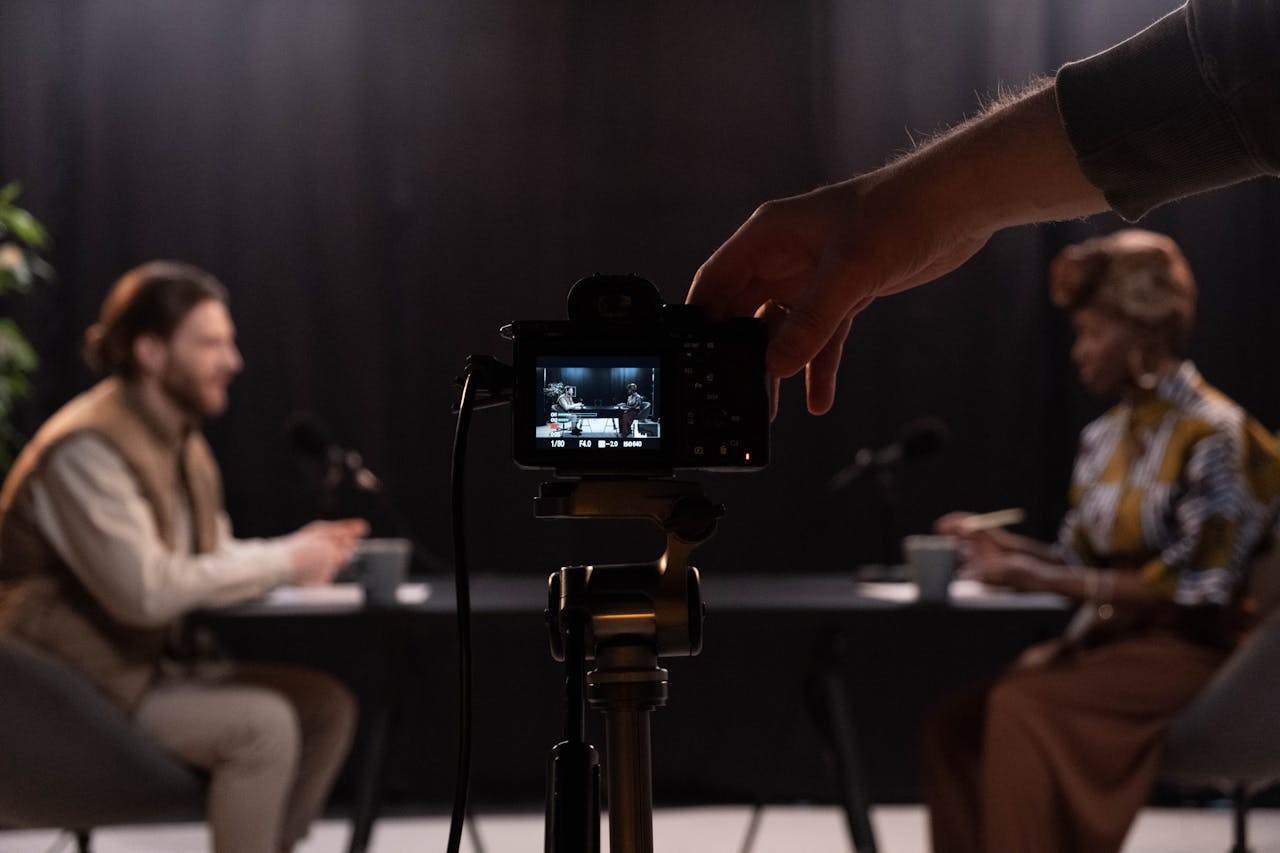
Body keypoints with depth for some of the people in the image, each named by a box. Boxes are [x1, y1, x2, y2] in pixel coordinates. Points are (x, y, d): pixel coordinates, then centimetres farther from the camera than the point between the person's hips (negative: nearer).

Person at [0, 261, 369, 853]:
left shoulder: (180, 438, 9)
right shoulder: (87, 449, -21)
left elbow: (210, 557, 13)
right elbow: (144, 589, -29)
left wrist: (299, 550, -7)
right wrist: (281, 563, -20)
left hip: (155, 664, 9)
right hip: (75, 697, -9)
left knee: (327, 703, -2)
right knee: (262, 723, -26)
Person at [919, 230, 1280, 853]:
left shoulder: (1213, 435, -12)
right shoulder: (1103, 437, 12)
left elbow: (1195, 589, -17)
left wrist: (1048, 581, -21)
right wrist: (1001, 544, -2)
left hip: (1186, 650, -7)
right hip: (1105, 635, 7)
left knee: (1025, 706, -30)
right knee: (956, 705, -15)